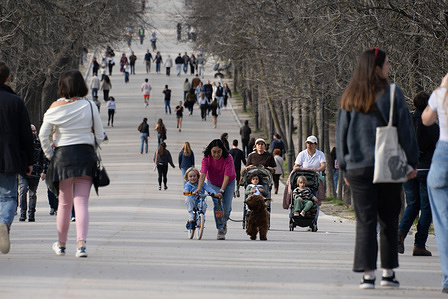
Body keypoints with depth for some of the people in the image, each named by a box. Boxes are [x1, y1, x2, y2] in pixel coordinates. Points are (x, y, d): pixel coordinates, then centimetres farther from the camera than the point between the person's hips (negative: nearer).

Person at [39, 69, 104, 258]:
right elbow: (100, 135, 1)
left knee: (64, 203, 12)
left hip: (63, 155, 0)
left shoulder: (55, 108, -1)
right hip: (85, 154, 0)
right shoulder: (89, 106, -1)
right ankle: (81, 244, -19)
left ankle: (61, 244, 25)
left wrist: (50, 155, 10)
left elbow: (43, 134, -2)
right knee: (82, 202, -3)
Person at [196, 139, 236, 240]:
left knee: (226, 207, 0)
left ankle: (224, 222, 34)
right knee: (217, 205, -17)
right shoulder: (206, 158, -24)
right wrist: (199, 188, -47)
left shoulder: (228, 158, -30)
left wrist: (221, 191, -43)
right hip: (213, 183, 1)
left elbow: (227, 176, -34)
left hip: (228, 183, -1)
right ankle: (220, 230, -11)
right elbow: (203, 174, -33)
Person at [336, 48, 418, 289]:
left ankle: (367, 274, -8)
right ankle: (388, 272, 12)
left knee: (365, 222, 1)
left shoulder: (349, 99, 4)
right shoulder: (393, 95, -4)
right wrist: (411, 162, 7)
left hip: (358, 168, 1)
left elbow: (341, 134, 8)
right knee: (388, 221, 10)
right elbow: (406, 130, -1)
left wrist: (344, 166, 16)